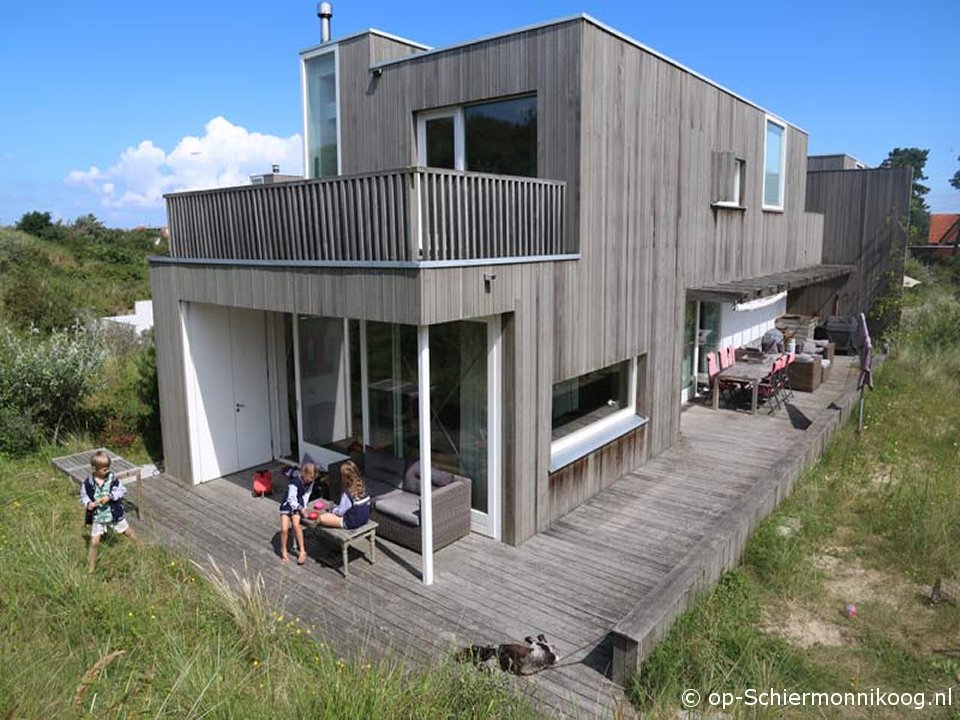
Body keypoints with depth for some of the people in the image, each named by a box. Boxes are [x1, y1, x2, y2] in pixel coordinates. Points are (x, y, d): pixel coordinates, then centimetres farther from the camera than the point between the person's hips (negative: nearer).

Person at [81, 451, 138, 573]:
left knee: (129, 533, 15)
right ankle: (90, 568, 21)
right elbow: (83, 495, 1)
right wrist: (88, 503, -19)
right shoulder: (88, 483, -14)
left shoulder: (112, 478, -12)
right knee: (94, 542, 1)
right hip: (97, 516, -1)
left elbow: (122, 490, -8)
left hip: (114, 513, 1)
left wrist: (110, 496, -23)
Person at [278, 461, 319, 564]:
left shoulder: (310, 482, -6)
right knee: (284, 529, -15)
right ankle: (283, 552, 6)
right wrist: (300, 508, -32)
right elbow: (291, 499, -23)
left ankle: (302, 551, -16)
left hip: (299, 506, 3)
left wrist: (303, 507, -8)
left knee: (296, 525, -22)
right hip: (287, 505, -3)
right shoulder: (295, 483, -25)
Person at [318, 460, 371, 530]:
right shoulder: (362, 489, -6)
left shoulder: (347, 494, -26)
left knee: (322, 518, -7)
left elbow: (340, 512, -18)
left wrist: (332, 510, 6)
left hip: (351, 524, -8)